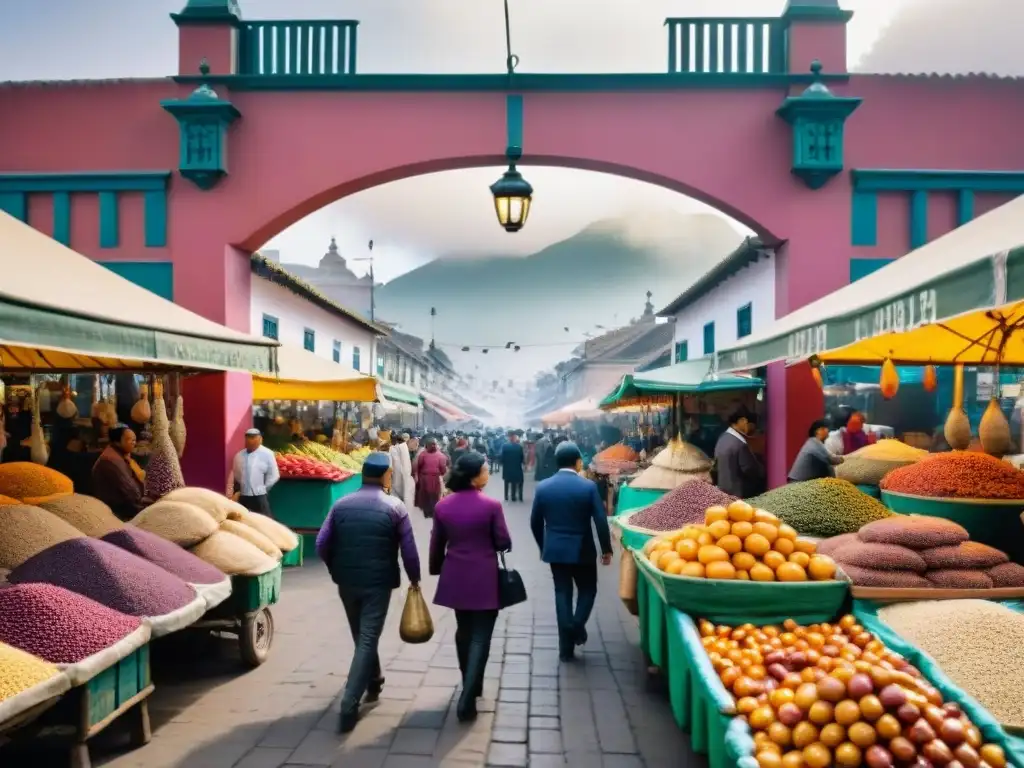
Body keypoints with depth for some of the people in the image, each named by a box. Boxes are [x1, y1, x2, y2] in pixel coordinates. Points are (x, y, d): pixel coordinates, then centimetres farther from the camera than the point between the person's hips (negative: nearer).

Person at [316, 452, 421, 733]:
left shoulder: (341, 504, 3)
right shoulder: (395, 507, -6)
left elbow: (322, 545, 1)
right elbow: (409, 550, -5)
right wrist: (414, 579, 10)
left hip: (347, 581, 4)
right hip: (378, 582, -4)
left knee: (361, 637, 22)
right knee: (368, 640, 0)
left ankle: (373, 683, 41)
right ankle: (349, 705, -7)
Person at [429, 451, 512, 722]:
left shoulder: (443, 506, -3)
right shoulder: (491, 505, -15)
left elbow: (436, 545, 6)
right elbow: (504, 543, -9)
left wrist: (437, 570, 20)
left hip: (455, 578, 5)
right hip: (484, 580, -5)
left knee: (463, 632, 20)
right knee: (480, 637, 2)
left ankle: (471, 686, 35)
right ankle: (467, 698, -3)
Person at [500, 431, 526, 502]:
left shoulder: (504, 446, -11)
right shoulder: (519, 446, -13)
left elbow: (502, 457, -9)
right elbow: (522, 458, -6)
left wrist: (503, 464, 8)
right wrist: (524, 464, 13)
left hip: (506, 468, 1)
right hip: (516, 468, -1)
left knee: (507, 483, 16)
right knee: (514, 483, 8)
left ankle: (506, 497, 20)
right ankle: (513, 497, 10)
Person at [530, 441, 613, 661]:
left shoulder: (543, 487, -4)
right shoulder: (588, 486, -12)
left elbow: (535, 522, 3)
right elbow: (601, 521, -11)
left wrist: (543, 547, 17)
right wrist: (606, 549, 0)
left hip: (555, 550, 3)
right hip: (582, 550, -2)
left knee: (562, 593, 11)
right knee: (587, 590, 18)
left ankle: (566, 647, 13)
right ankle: (577, 626, -3)